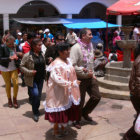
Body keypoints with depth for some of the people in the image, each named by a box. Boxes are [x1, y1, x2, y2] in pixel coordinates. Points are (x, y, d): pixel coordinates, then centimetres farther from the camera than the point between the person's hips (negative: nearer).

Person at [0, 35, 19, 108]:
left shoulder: (14, 47, -2)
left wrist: (16, 57, -8)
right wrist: (9, 58, -27)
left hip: (14, 68, 2)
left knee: (16, 83, -7)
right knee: (8, 85, 8)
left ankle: (14, 99, 16)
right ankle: (9, 99, 29)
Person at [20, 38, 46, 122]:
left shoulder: (42, 54, 6)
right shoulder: (28, 55, -12)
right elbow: (22, 66, -9)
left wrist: (45, 72, 6)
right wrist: (30, 72, -19)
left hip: (40, 79, 6)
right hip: (32, 80, -5)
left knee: (39, 96, 12)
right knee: (35, 95, -12)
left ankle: (36, 110, 33)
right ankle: (35, 113, 8)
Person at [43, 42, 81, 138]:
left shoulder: (68, 60, 6)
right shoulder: (56, 64, -21)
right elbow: (56, 78, -29)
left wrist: (74, 83, 10)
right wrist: (69, 84, -29)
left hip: (68, 91, 8)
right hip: (59, 92, -8)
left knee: (67, 109, 15)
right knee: (59, 110, 5)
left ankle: (63, 126, 34)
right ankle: (56, 129, 24)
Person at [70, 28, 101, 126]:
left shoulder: (90, 46, 6)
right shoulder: (76, 48, -19)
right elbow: (72, 65, -26)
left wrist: (92, 74, 11)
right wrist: (86, 74, -21)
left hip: (90, 77, 8)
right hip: (80, 79, -7)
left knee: (97, 96, 12)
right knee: (79, 101, 6)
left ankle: (85, 112, 34)